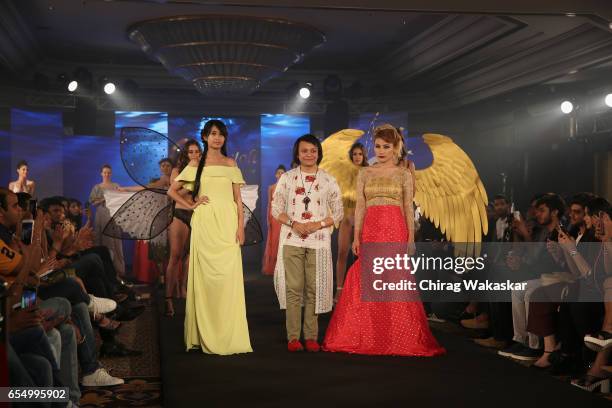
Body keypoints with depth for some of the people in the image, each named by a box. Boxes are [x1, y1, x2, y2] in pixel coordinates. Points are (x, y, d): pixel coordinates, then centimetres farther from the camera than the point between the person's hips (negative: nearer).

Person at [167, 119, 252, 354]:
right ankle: (206, 335, 5)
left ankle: (229, 335, 1)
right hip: (204, 223, -1)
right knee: (205, 276, -1)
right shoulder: (196, 165, 10)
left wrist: (241, 226, -1)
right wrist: (191, 205, 2)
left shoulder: (231, 165, 12)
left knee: (229, 277, -5)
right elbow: (172, 191, 15)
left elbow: (238, 198, 8)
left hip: (227, 222, 1)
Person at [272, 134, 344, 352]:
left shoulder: (328, 180, 7)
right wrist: (294, 224, -11)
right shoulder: (287, 178, 7)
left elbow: (338, 213, 6)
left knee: (314, 289, 2)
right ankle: (293, 337, 5)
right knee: (293, 288, -1)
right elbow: (276, 209, 5)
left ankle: (311, 337, 10)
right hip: (291, 240, 0)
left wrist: (318, 224, -9)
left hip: (318, 241, 0)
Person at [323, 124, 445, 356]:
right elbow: (360, 206, 9)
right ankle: (367, 337, 9)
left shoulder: (403, 174, 6)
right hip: (370, 230, 2)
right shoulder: (364, 174, 12)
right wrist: (356, 237, 1)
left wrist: (411, 238, -3)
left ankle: (397, 337, 5)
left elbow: (408, 208, 4)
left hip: (395, 230, -2)